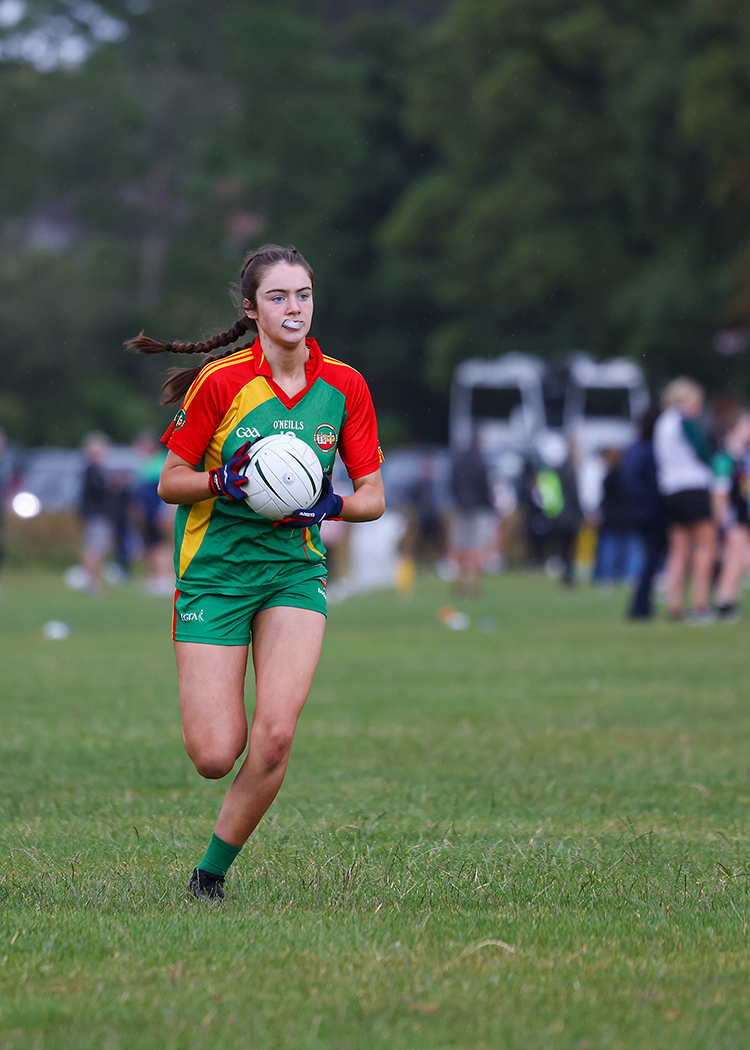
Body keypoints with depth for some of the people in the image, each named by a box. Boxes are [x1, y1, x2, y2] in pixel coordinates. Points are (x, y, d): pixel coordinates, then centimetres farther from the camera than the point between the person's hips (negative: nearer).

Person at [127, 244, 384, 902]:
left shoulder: (343, 386, 0)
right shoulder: (218, 381, -9)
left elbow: (373, 496, 5)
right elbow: (171, 482, -3)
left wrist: (333, 506, -16)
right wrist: (223, 482, -23)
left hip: (295, 569, 2)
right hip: (214, 569, -2)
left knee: (274, 736, -18)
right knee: (216, 756, -9)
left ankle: (214, 870, 2)